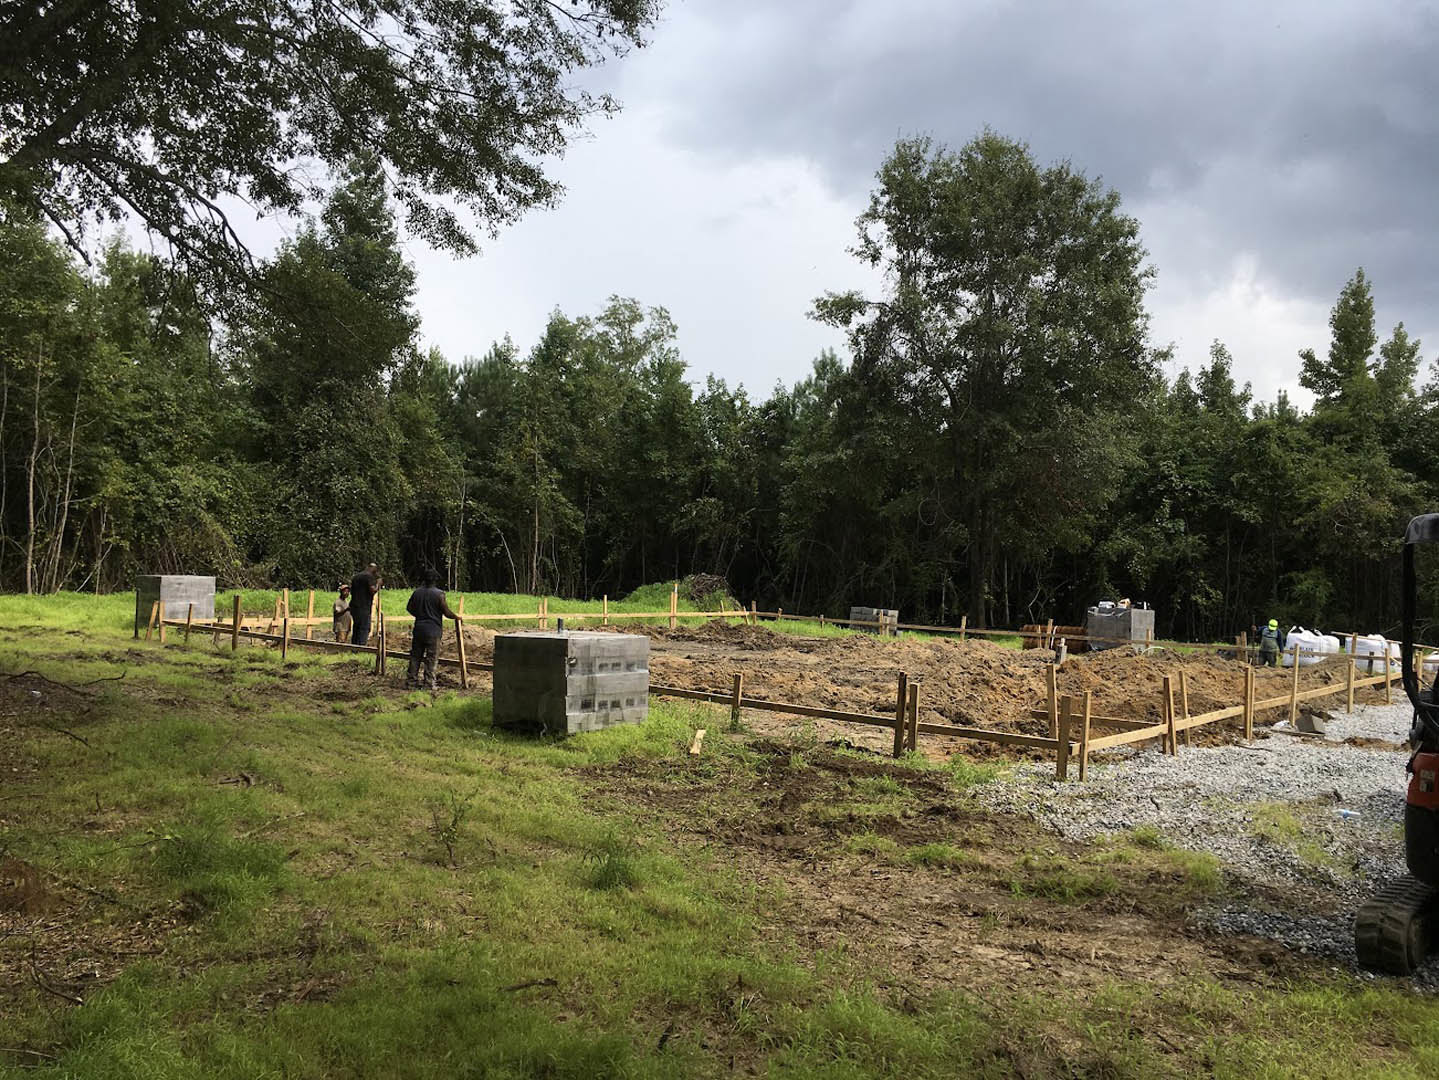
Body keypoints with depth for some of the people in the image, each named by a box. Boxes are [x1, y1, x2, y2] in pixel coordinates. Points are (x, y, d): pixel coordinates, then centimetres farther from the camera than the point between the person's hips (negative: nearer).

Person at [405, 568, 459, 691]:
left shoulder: (417, 592, 3)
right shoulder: (439, 593, -11)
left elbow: (409, 608, 14)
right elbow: (447, 613, -10)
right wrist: (457, 617, 8)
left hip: (418, 629, 4)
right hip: (433, 630, -4)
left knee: (415, 656, 12)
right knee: (431, 658, 2)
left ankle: (411, 682, 15)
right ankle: (429, 684, 3)